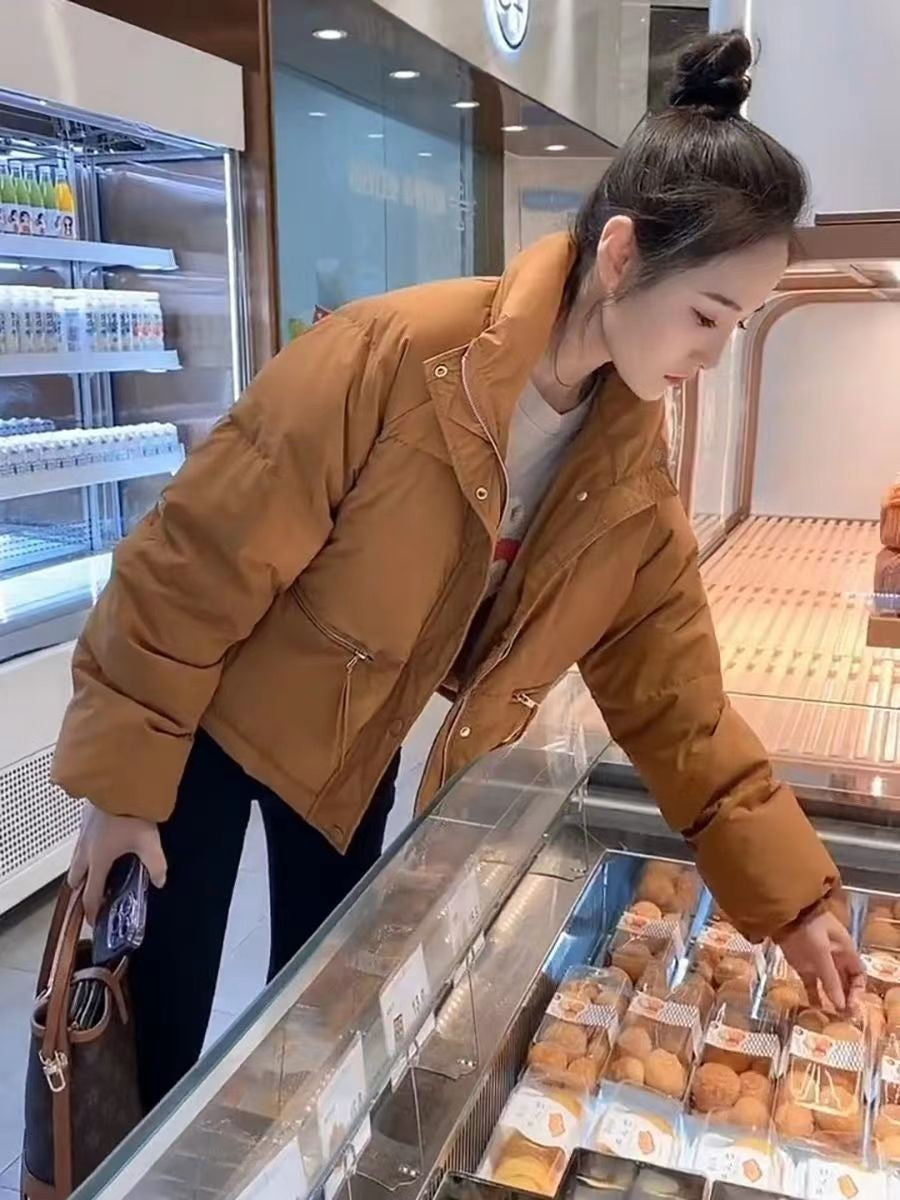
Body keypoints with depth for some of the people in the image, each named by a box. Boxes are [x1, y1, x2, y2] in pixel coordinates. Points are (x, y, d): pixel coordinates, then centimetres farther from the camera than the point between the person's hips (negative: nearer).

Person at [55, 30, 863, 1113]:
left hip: (357, 752, 5)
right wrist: (122, 781, -15)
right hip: (207, 722, -4)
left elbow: (673, 700, -5)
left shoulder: (633, 465, -12)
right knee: (161, 1028, 8)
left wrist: (791, 897, -6)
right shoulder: (391, 356, -30)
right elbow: (195, 565, -22)